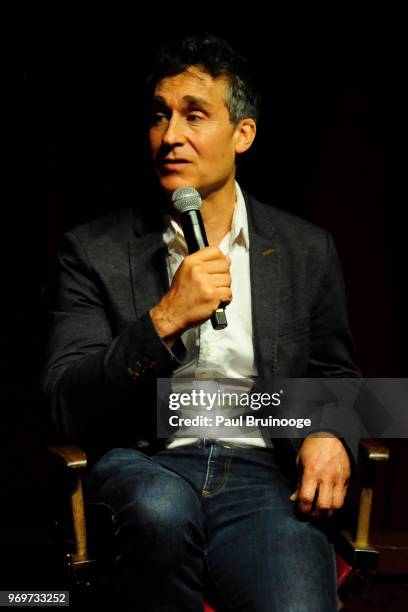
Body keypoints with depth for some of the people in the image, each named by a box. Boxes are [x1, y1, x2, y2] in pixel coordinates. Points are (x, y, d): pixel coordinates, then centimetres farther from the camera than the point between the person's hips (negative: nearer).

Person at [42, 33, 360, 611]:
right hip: (145, 463, 1)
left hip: (263, 472, 0)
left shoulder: (307, 250, 12)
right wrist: (164, 319, -16)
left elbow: (335, 374, 21)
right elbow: (65, 406, -2)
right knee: (160, 510, -37)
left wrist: (330, 434, -4)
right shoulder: (95, 250, 6)